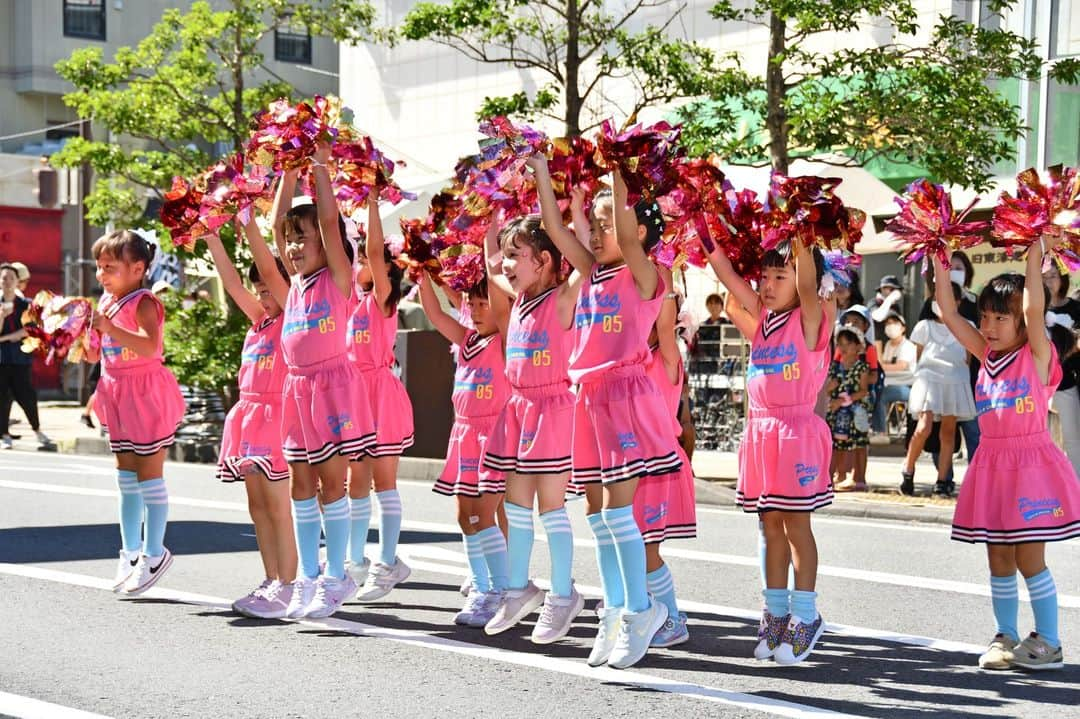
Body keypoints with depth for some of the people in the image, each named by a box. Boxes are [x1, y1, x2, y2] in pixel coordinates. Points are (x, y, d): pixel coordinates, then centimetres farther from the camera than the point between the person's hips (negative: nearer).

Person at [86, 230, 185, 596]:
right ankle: (130, 552, 22)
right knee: (127, 479, 14)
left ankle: (154, 553, 8)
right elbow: (96, 355, 18)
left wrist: (108, 326, -38)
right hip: (118, 396, 8)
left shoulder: (143, 303, -15)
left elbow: (149, 345, -33)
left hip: (145, 394, -8)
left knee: (149, 476, -1)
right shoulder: (106, 302, 10)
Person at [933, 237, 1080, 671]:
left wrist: (1036, 253, -22)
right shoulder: (987, 355, 9)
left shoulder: (1037, 356, -6)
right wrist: (940, 263, -1)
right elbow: (948, 314, 5)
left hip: (1030, 461, -6)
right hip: (992, 462, 6)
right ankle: (1005, 638, 18)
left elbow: (1033, 309, -22)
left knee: (1029, 558, -3)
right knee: (999, 558, 9)